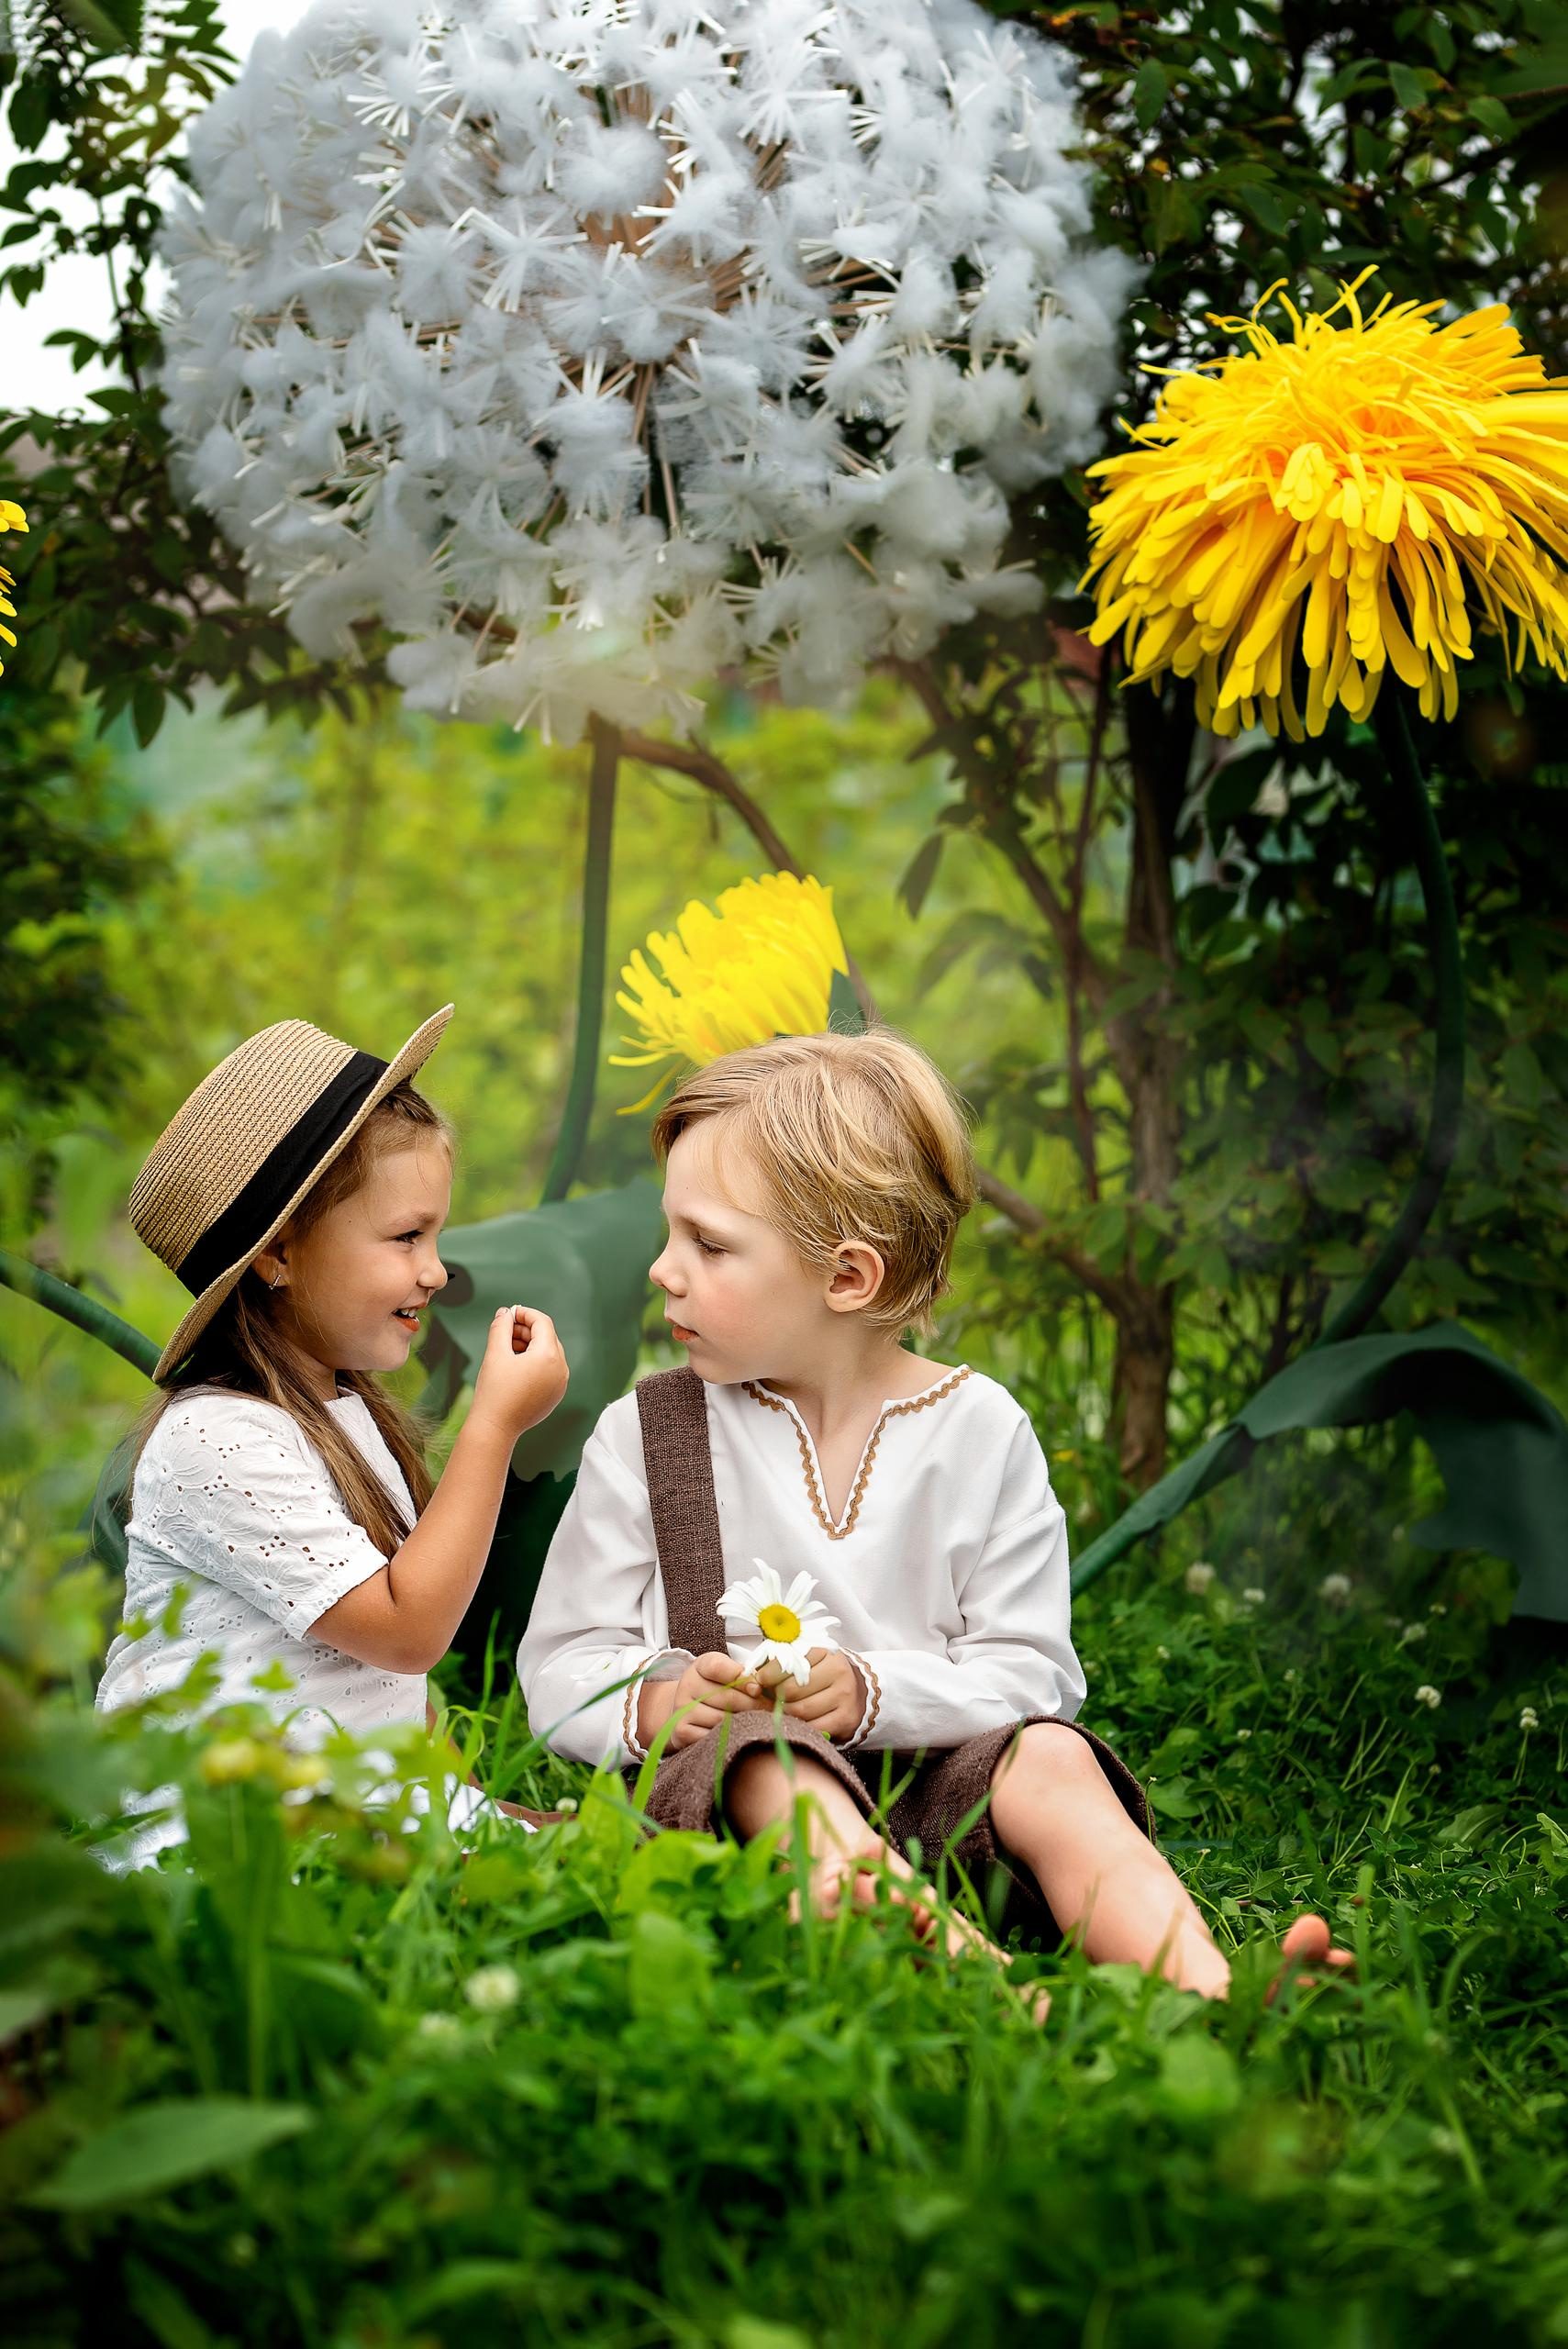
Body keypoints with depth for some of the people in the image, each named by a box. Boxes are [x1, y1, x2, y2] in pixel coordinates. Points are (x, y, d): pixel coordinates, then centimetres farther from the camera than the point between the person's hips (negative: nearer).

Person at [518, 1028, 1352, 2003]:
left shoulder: (980, 1430, 5)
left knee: (1050, 1759, -28)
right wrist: (652, 1702, -17)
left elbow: (1027, 1671, 0)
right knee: (764, 1756, -34)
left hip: (930, 1773, 2)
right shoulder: (648, 1434, 6)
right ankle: (957, 1960, -62)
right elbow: (561, 1671, 6)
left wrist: (870, 1692, -17)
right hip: (729, 1780, -1)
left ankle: (1207, 1994, -50)